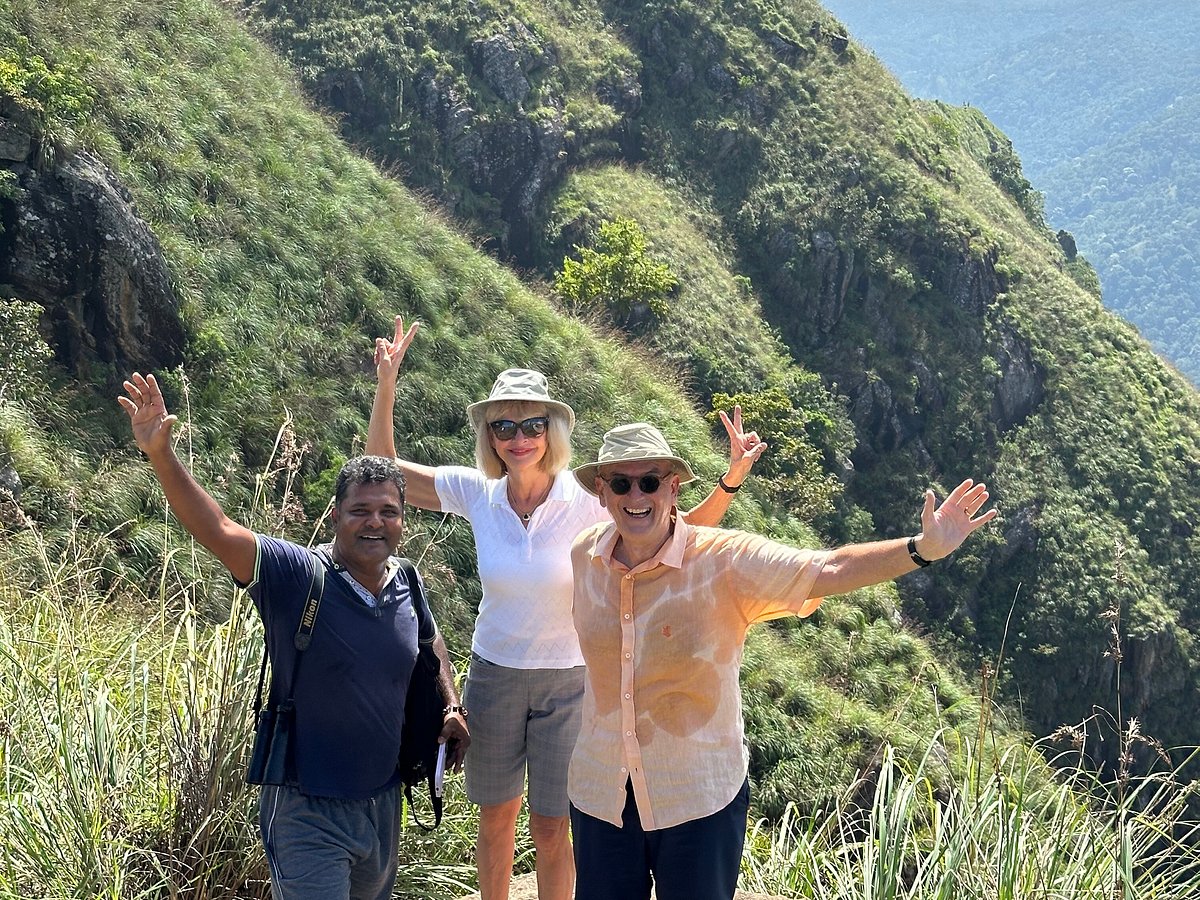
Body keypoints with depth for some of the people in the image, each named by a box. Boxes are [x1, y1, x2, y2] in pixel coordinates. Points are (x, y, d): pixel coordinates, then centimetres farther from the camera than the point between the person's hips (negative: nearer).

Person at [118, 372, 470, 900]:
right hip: (308, 812, -6)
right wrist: (160, 454, -41)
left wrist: (451, 707, 11)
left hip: (384, 801, 6)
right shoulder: (295, 576, -16)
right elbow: (216, 530, -30)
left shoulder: (409, 590, 0)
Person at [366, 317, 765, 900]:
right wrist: (386, 386, -10)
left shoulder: (588, 502, -16)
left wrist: (732, 479, -26)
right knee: (495, 816, 18)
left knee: (552, 831, 7)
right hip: (493, 676, 2)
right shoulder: (477, 494, -10)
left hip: (567, 683, -2)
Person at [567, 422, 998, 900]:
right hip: (600, 791, 4)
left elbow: (828, 570, -28)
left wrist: (923, 548, -39)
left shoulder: (725, 561, -17)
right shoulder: (585, 553, -5)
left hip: (698, 797, -3)